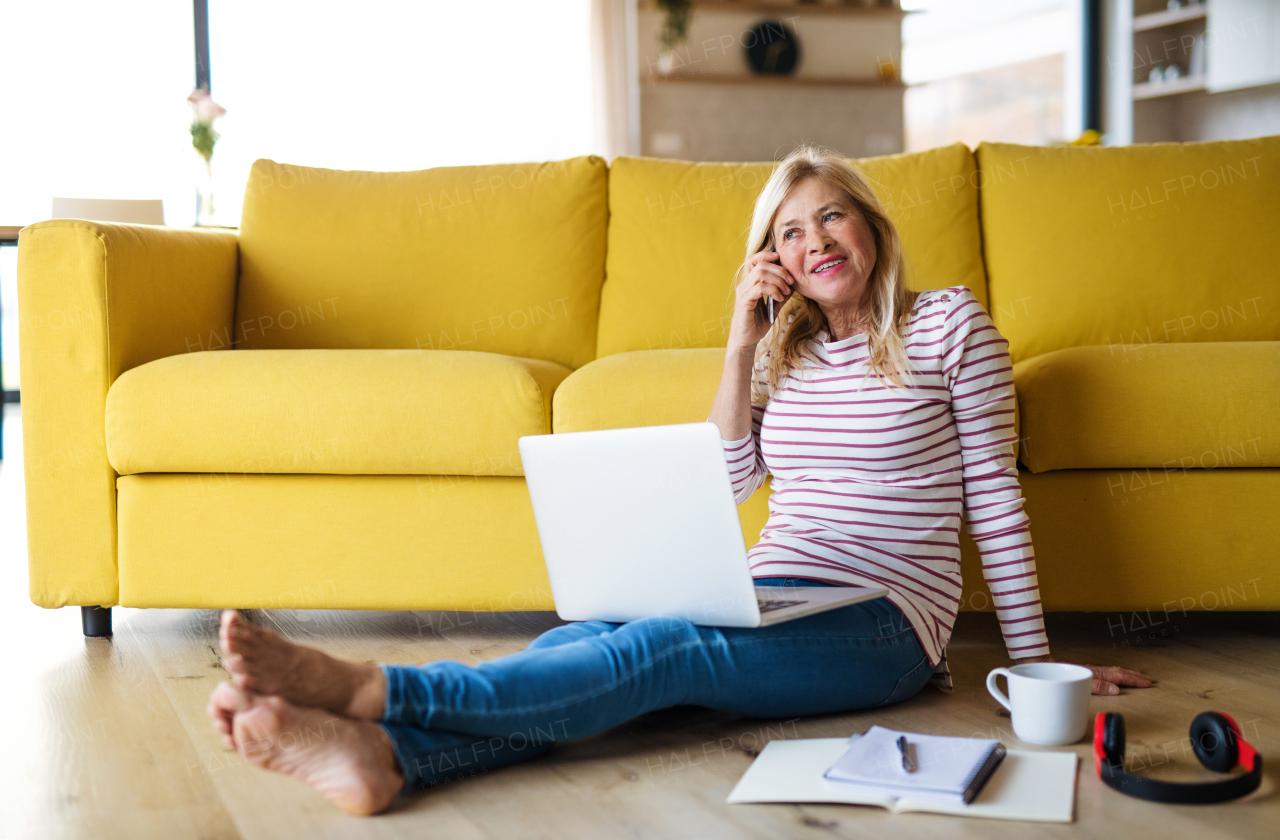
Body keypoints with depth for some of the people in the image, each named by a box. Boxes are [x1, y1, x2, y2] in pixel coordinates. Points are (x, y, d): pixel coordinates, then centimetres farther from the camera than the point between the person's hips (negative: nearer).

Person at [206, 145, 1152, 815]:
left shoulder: (950, 324, 3)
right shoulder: (787, 345, 18)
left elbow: (995, 497, 2)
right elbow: (730, 479, 10)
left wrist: (1037, 661, 0)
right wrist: (742, 342, 1)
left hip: (883, 625, -5)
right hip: (772, 595, 5)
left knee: (664, 649, -31)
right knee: (586, 637, -26)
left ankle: (373, 690, -46)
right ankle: (383, 754, -51)